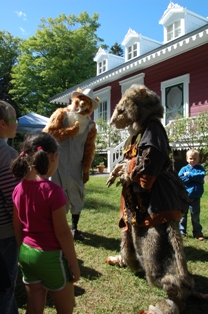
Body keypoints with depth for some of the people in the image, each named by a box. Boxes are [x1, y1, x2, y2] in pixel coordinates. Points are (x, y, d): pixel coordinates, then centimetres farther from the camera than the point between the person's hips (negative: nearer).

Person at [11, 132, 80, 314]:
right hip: (50, 256, -6)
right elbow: (62, 232, -18)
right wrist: (74, 264, -7)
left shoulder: (18, 189, -4)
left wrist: (23, 252, 18)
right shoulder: (52, 190, -23)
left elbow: (17, 228, 4)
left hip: (27, 253, 6)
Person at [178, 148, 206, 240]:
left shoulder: (200, 168, 1)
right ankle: (181, 231, 20)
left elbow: (201, 176, -19)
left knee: (195, 215, 12)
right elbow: (180, 179, -14)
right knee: (182, 214, 8)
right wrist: (194, 177, -15)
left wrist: (188, 175, -16)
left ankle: (197, 232, 24)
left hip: (195, 197, 0)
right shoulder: (184, 169, 0)